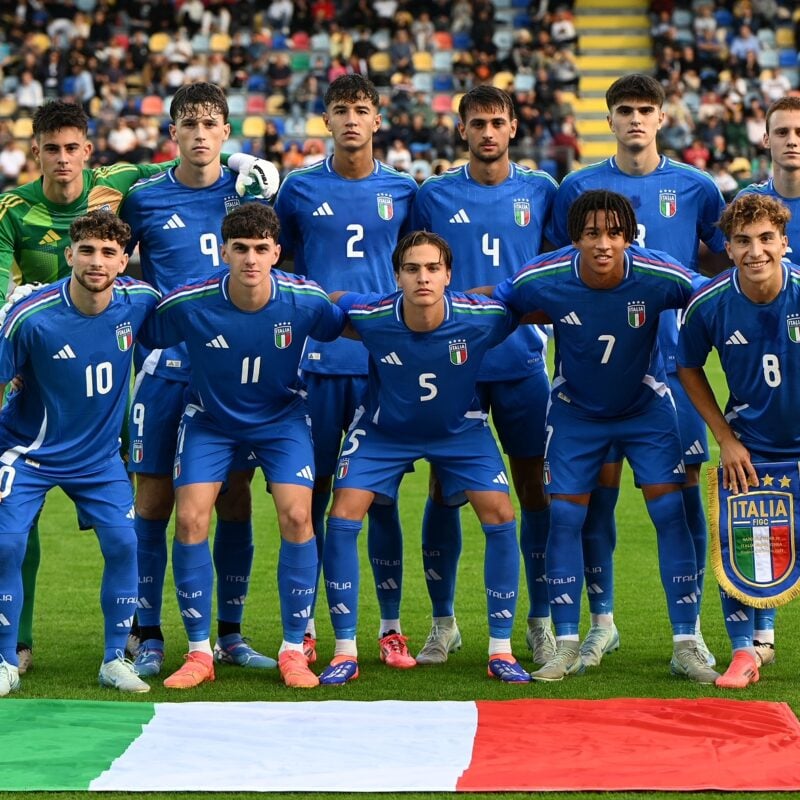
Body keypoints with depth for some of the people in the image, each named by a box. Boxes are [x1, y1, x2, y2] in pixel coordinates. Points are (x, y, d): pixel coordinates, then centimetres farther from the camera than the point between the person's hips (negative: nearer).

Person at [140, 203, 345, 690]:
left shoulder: (305, 301, -23)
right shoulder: (188, 305, -25)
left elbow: (350, 327, 0)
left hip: (281, 416, 0)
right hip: (209, 419, 0)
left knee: (296, 517, -16)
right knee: (190, 521, -13)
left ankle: (294, 651, -2)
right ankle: (199, 653, 2)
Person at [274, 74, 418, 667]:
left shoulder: (403, 190, 7)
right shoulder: (300, 189, 6)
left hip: (383, 361, 0)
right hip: (316, 361, 0)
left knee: (381, 495, 2)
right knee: (311, 494, 1)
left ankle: (391, 627, 10)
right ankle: (303, 627, 9)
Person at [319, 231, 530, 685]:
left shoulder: (482, 317, -29)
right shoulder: (370, 317, -28)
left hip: (459, 428, 0)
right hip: (384, 430, 0)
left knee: (500, 516, -13)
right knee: (343, 518, -12)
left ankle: (501, 651, 0)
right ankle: (345, 652, -1)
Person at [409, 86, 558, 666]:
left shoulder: (541, 192, 7)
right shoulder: (434, 195, 5)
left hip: (523, 363, 0)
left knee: (536, 489, 1)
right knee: (443, 491, 1)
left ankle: (542, 620, 12)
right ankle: (443, 622, 13)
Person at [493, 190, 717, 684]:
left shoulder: (662, 278, -27)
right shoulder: (542, 280, -24)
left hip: (646, 406, -1)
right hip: (575, 411, 1)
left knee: (671, 512, -8)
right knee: (565, 517, -3)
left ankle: (686, 646, 1)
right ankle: (567, 647, 8)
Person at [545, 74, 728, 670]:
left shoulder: (695, 188, 5)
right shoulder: (578, 188, 5)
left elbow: (722, 261, 16)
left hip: (673, 358, 0)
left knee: (683, 485, -2)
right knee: (599, 484, 1)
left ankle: (689, 627, 6)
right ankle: (601, 622, 13)